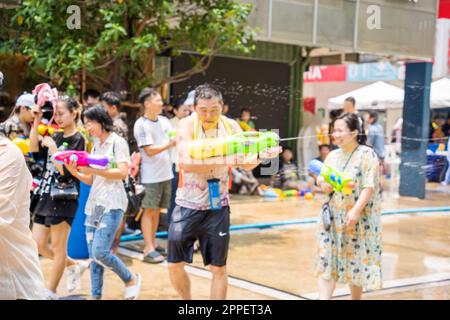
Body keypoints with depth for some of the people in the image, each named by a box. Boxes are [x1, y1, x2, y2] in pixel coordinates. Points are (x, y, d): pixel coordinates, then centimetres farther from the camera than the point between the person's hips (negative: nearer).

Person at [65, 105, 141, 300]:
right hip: (93, 203, 7)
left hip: (112, 203, -7)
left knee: (100, 251, -15)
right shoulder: (96, 146, 18)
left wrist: (93, 170, -16)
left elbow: (122, 172, -13)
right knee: (93, 255, 5)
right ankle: (96, 296, 12)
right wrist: (75, 173, 0)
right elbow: (91, 180, 18)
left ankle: (131, 280, 6)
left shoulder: (117, 142, -3)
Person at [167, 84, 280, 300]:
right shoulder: (187, 125, -13)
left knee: (219, 268, 6)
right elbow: (187, 163, -26)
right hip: (188, 205, -1)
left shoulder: (230, 126, -3)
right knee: (175, 265, 4)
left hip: (217, 207, 1)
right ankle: (187, 300, 30)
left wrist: (263, 154, -28)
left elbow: (247, 163, -7)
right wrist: (226, 161, -35)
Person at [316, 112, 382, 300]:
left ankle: (356, 298, 26)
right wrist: (323, 184, -7)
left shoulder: (367, 155, -11)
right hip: (332, 217, 6)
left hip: (358, 219, -5)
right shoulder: (333, 155, 9)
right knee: (326, 260, 0)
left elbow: (369, 186, -18)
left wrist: (356, 210, -27)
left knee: (356, 261, 7)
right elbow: (321, 177, 17)